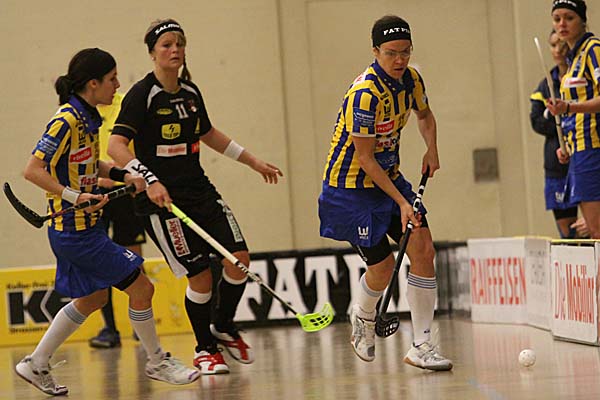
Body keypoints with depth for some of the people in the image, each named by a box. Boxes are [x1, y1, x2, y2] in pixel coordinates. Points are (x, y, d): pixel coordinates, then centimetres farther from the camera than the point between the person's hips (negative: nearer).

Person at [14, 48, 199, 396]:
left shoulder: (88, 118, 8)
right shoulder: (67, 120, -20)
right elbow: (33, 169, -24)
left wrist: (124, 176, 9)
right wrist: (75, 196, -28)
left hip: (85, 227, 10)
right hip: (74, 231, -10)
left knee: (92, 298, 22)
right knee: (141, 287, -4)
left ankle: (36, 364, 29)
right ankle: (157, 362, 14)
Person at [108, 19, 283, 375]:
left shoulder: (190, 92, 8)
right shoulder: (143, 94, -13)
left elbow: (208, 134, 26)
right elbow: (116, 146, -22)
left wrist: (253, 162, 26)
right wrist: (150, 181, -34)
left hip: (200, 189, 6)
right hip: (162, 199, -6)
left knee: (239, 256, -4)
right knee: (200, 275, -6)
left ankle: (223, 328, 21)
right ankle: (204, 349, 17)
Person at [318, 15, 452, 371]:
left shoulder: (411, 79, -3)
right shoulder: (366, 93, -27)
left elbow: (425, 115, 20)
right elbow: (364, 158, -22)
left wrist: (432, 150, 1)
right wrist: (401, 202, -23)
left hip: (390, 176, 7)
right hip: (352, 185, -7)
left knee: (423, 249, -9)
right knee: (382, 265, -5)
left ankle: (421, 346, -6)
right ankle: (363, 318, 31)